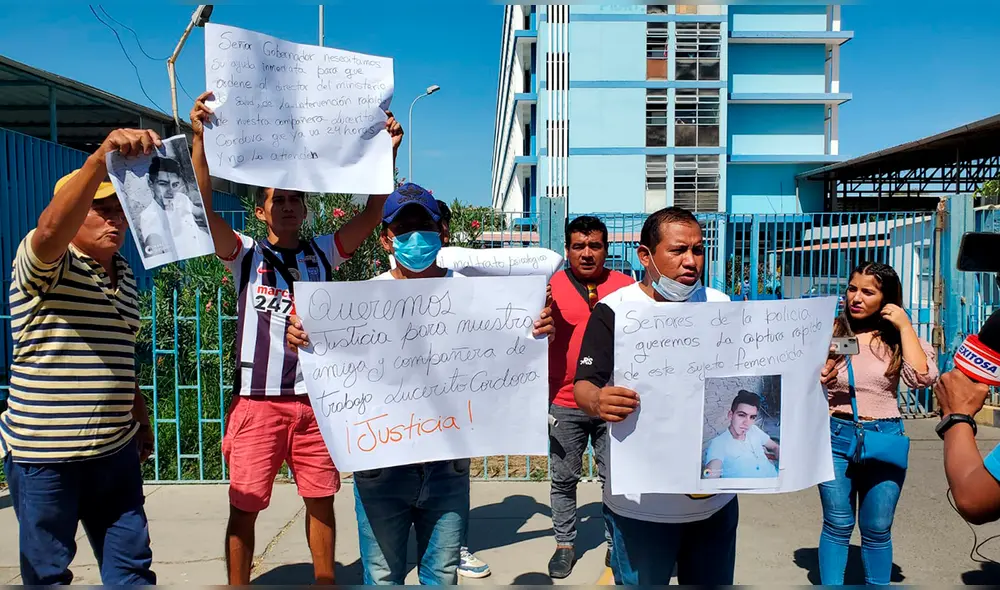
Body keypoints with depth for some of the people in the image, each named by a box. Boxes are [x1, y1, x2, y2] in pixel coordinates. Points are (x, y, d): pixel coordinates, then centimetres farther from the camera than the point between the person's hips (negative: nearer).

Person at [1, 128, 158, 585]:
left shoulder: (125, 275, 13)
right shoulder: (42, 262, -8)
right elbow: (52, 229, -33)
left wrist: (140, 418, 23)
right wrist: (102, 157, -44)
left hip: (116, 449, 6)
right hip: (43, 453, -6)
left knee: (132, 569, 11)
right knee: (47, 575, 9)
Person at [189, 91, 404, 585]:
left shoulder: (323, 253, 8)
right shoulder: (245, 254, 2)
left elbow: (372, 214, -3)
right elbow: (203, 207, -12)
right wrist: (199, 140, -22)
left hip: (314, 398, 2)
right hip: (257, 399, -2)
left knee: (321, 499, 13)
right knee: (244, 506, 6)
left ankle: (325, 579, 31)